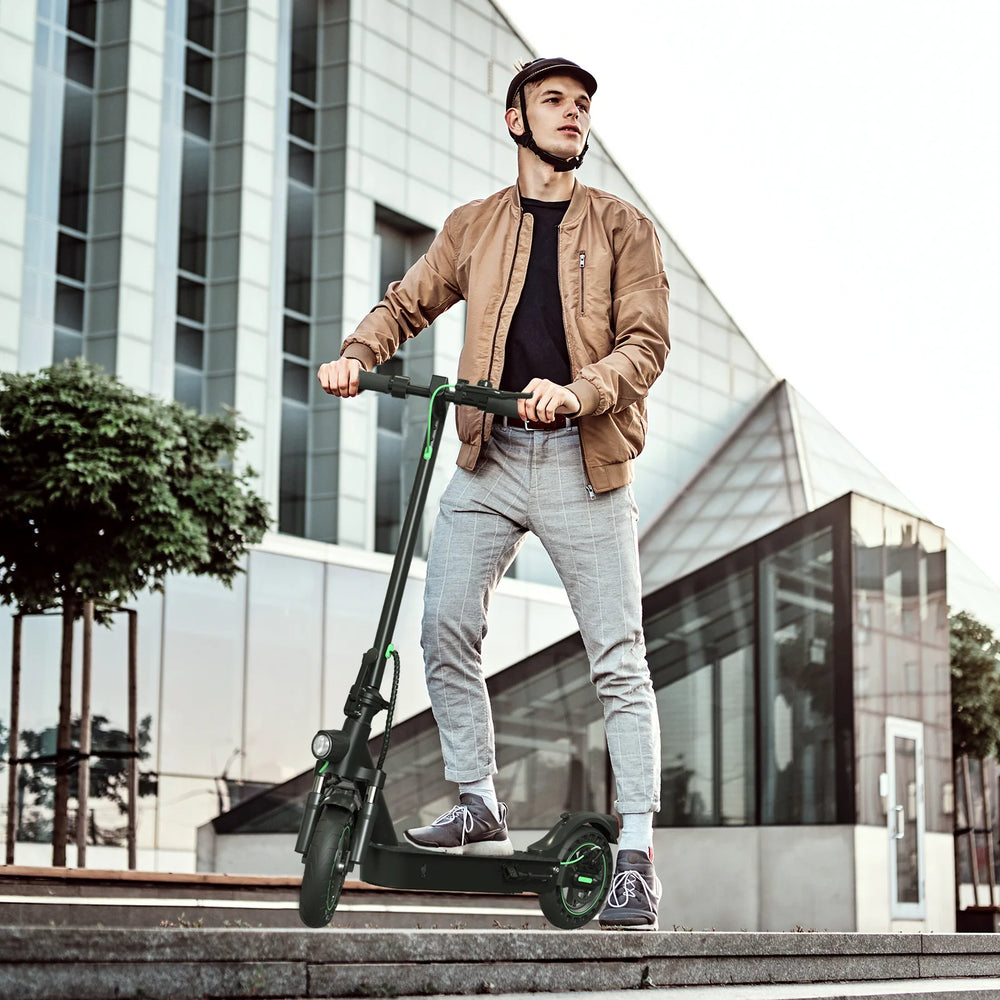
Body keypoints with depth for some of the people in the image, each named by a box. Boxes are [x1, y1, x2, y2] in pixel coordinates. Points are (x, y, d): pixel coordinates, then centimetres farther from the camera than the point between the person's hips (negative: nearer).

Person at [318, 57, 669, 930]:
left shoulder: (623, 227, 7)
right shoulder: (474, 227, 15)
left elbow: (647, 342, -3)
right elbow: (406, 304, 22)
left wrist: (575, 393, -21)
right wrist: (357, 356, 1)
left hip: (585, 460, -2)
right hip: (489, 456, 3)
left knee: (618, 658, -4)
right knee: (446, 624, -10)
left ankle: (636, 855, -1)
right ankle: (480, 807, 7)